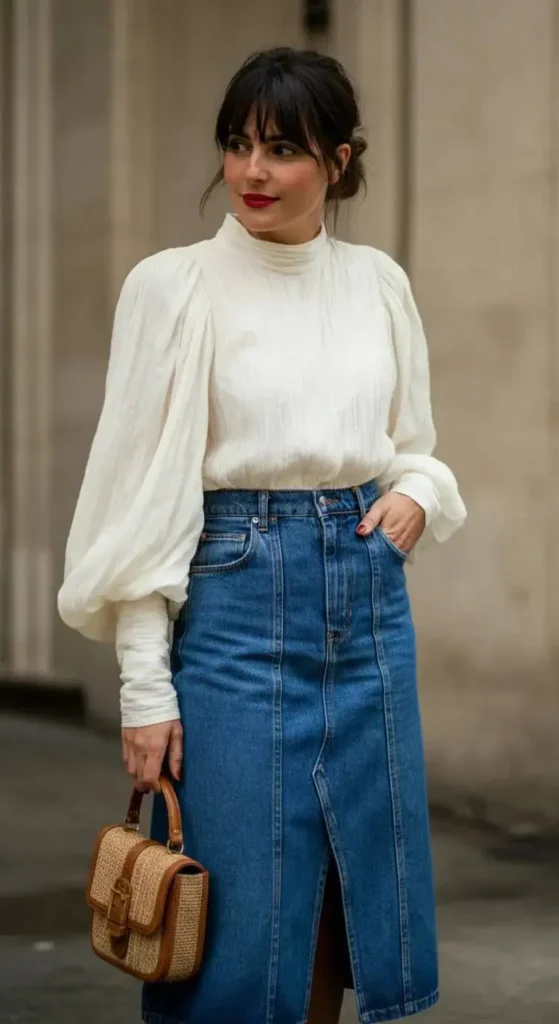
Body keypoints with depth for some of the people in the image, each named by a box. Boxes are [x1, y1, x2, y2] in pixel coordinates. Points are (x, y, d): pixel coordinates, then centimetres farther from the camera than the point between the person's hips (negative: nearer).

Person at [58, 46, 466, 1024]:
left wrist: (415, 498, -6)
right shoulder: (174, 286, -6)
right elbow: (144, 489, -7)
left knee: (352, 902, 9)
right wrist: (145, 685, -12)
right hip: (238, 603, -4)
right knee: (240, 911, -2)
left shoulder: (378, 283, 7)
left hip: (370, 603, 5)